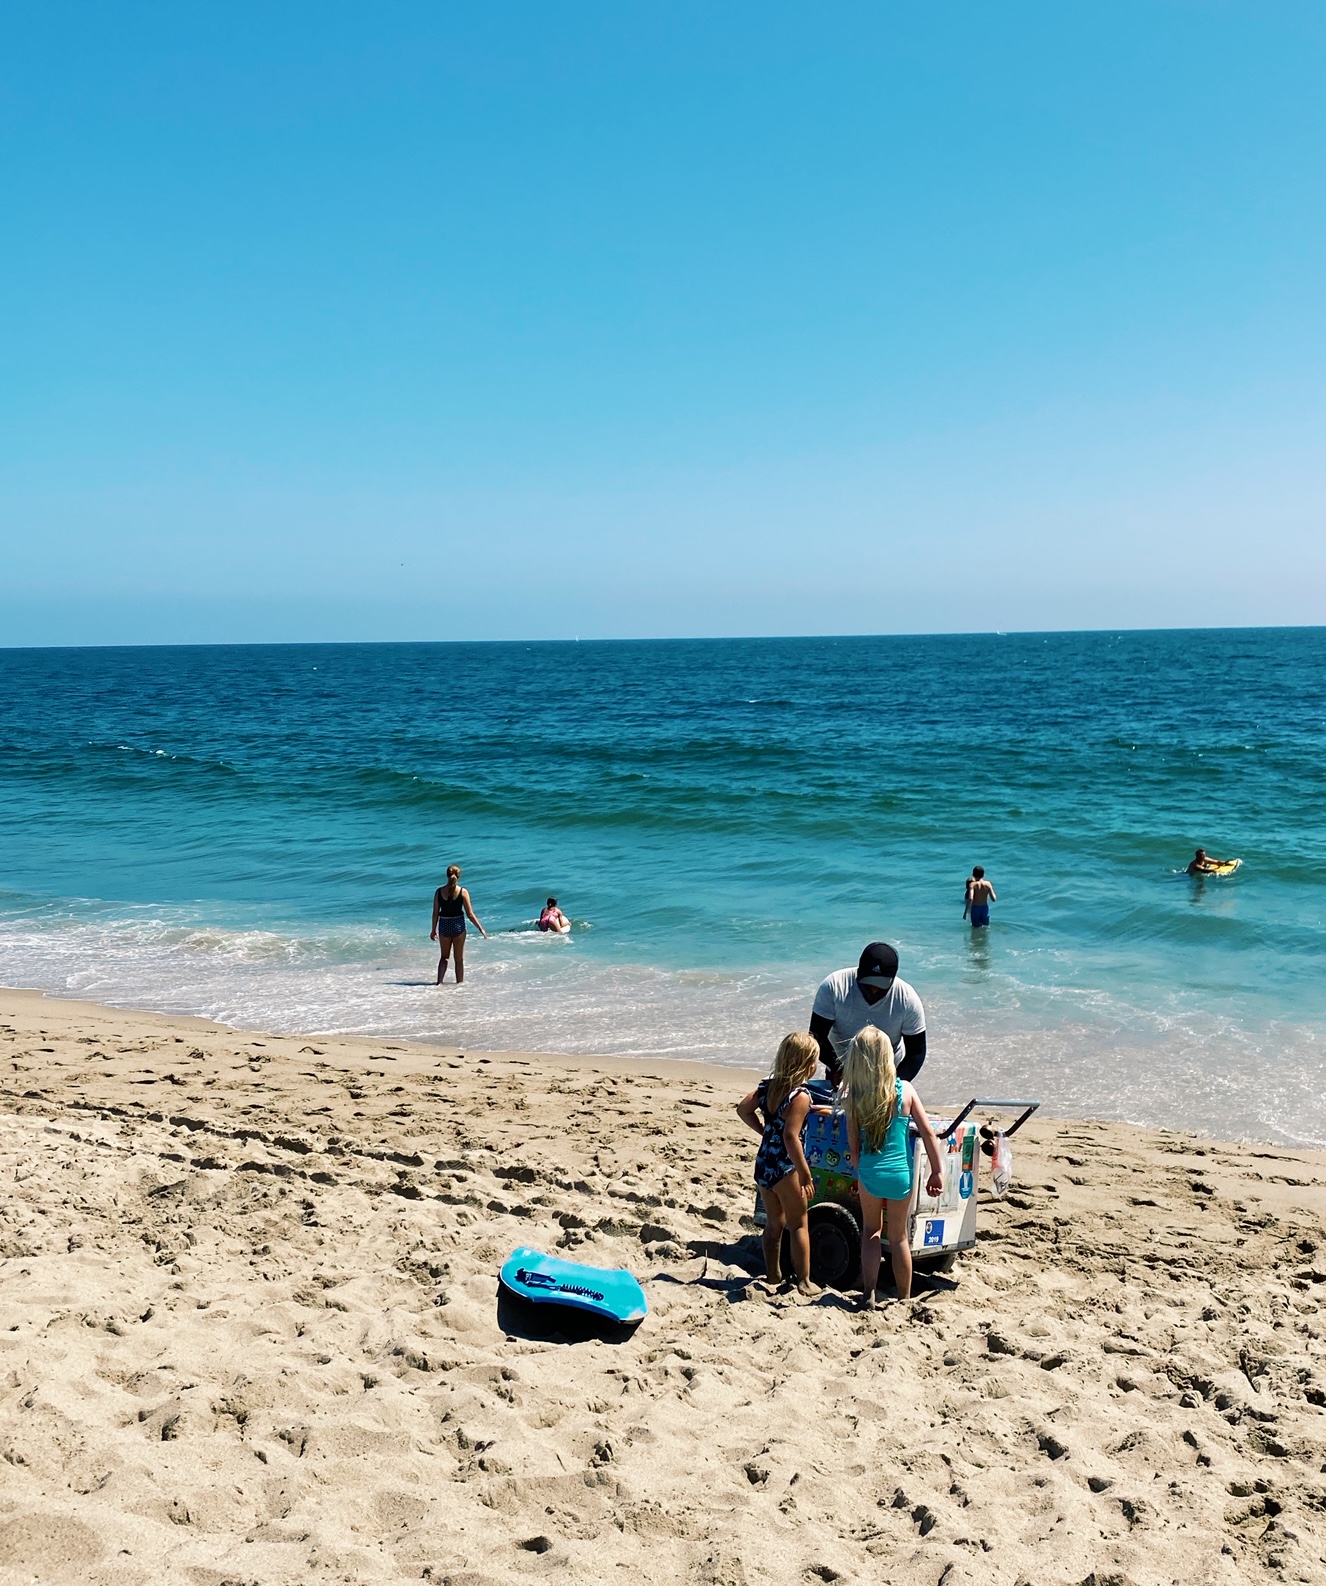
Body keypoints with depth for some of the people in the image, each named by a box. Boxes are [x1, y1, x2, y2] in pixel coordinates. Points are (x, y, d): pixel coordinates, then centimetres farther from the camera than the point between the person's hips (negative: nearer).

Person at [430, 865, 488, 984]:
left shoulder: (439, 892, -5)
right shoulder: (463, 892, -11)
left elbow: (435, 913, -1)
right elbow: (470, 915, -10)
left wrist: (433, 930, 12)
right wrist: (481, 929, -1)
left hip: (444, 926, 2)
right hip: (458, 926, -2)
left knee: (444, 956, 19)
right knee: (459, 959, 12)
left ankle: (439, 982, 6)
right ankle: (459, 984, 18)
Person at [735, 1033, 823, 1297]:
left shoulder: (767, 1086, 2)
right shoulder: (800, 1096, -20)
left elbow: (743, 1110, 12)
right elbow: (791, 1137, -25)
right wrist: (806, 1175, -20)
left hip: (763, 1164, 7)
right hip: (785, 1169, -7)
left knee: (774, 1223, 20)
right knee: (799, 1226, 7)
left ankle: (773, 1275, 30)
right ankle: (804, 1282, 12)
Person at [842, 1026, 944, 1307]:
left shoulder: (852, 1097, -7)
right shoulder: (904, 1090, -8)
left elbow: (853, 1145, -1)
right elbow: (928, 1133, -5)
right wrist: (937, 1172, 4)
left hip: (869, 1173, 0)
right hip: (900, 1174, 0)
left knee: (870, 1231, 21)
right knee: (898, 1237, 16)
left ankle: (869, 1295, 14)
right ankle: (904, 1299, 27)